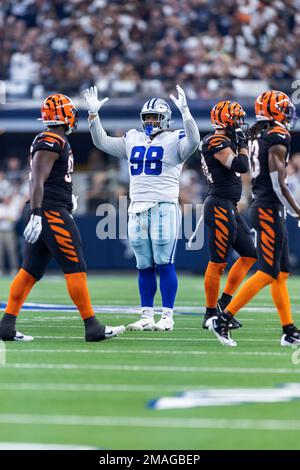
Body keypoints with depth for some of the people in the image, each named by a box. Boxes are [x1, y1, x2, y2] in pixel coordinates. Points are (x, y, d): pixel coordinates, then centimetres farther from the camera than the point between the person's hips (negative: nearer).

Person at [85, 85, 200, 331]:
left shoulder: (173, 140, 1)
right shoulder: (133, 140, 17)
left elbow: (193, 141, -20)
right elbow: (102, 142, 21)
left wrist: (184, 111, -28)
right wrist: (93, 114, 12)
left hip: (164, 207, -5)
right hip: (137, 208, 5)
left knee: (165, 264, -7)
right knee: (144, 266, 7)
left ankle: (167, 317, -4)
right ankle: (147, 316, 11)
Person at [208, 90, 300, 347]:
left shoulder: (258, 137, 12)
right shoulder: (277, 140, -15)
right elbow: (279, 185, -17)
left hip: (261, 207, 10)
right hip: (270, 210, -10)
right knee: (267, 273, -8)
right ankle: (223, 320, -10)